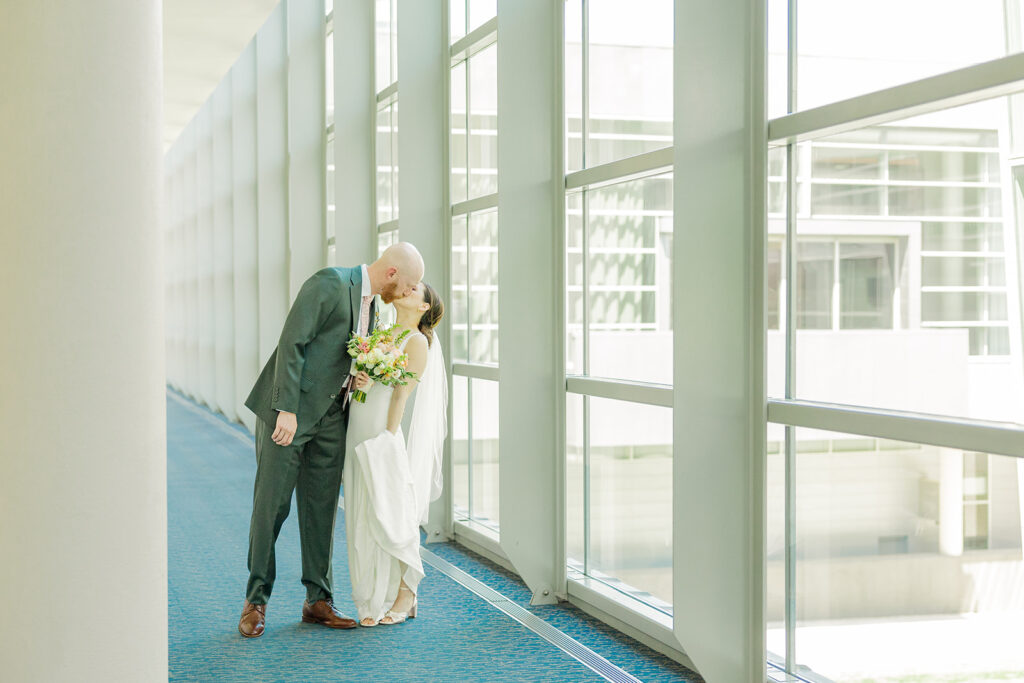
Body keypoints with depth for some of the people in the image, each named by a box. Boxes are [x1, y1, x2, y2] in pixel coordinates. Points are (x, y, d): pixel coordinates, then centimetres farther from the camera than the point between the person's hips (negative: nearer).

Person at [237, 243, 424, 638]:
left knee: (322, 508, 8)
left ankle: (318, 601, 16)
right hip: (288, 412, -8)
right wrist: (286, 410, -23)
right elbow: (291, 344, -19)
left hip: (329, 417, 8)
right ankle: (256, 602, 9)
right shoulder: (329, 284, -15)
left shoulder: (369, 303, 12)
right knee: (271, 505, -1)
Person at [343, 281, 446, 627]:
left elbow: (402, 394, -11)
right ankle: (373, 601, 15)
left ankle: (404, 592, 10)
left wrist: (388, 441, -15)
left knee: (389, 514, -3)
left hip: (384, 434, -7)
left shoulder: (417, 341, -4)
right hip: (359, 435, 7)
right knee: (363, 519, 7)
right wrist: (358, 382, -7)